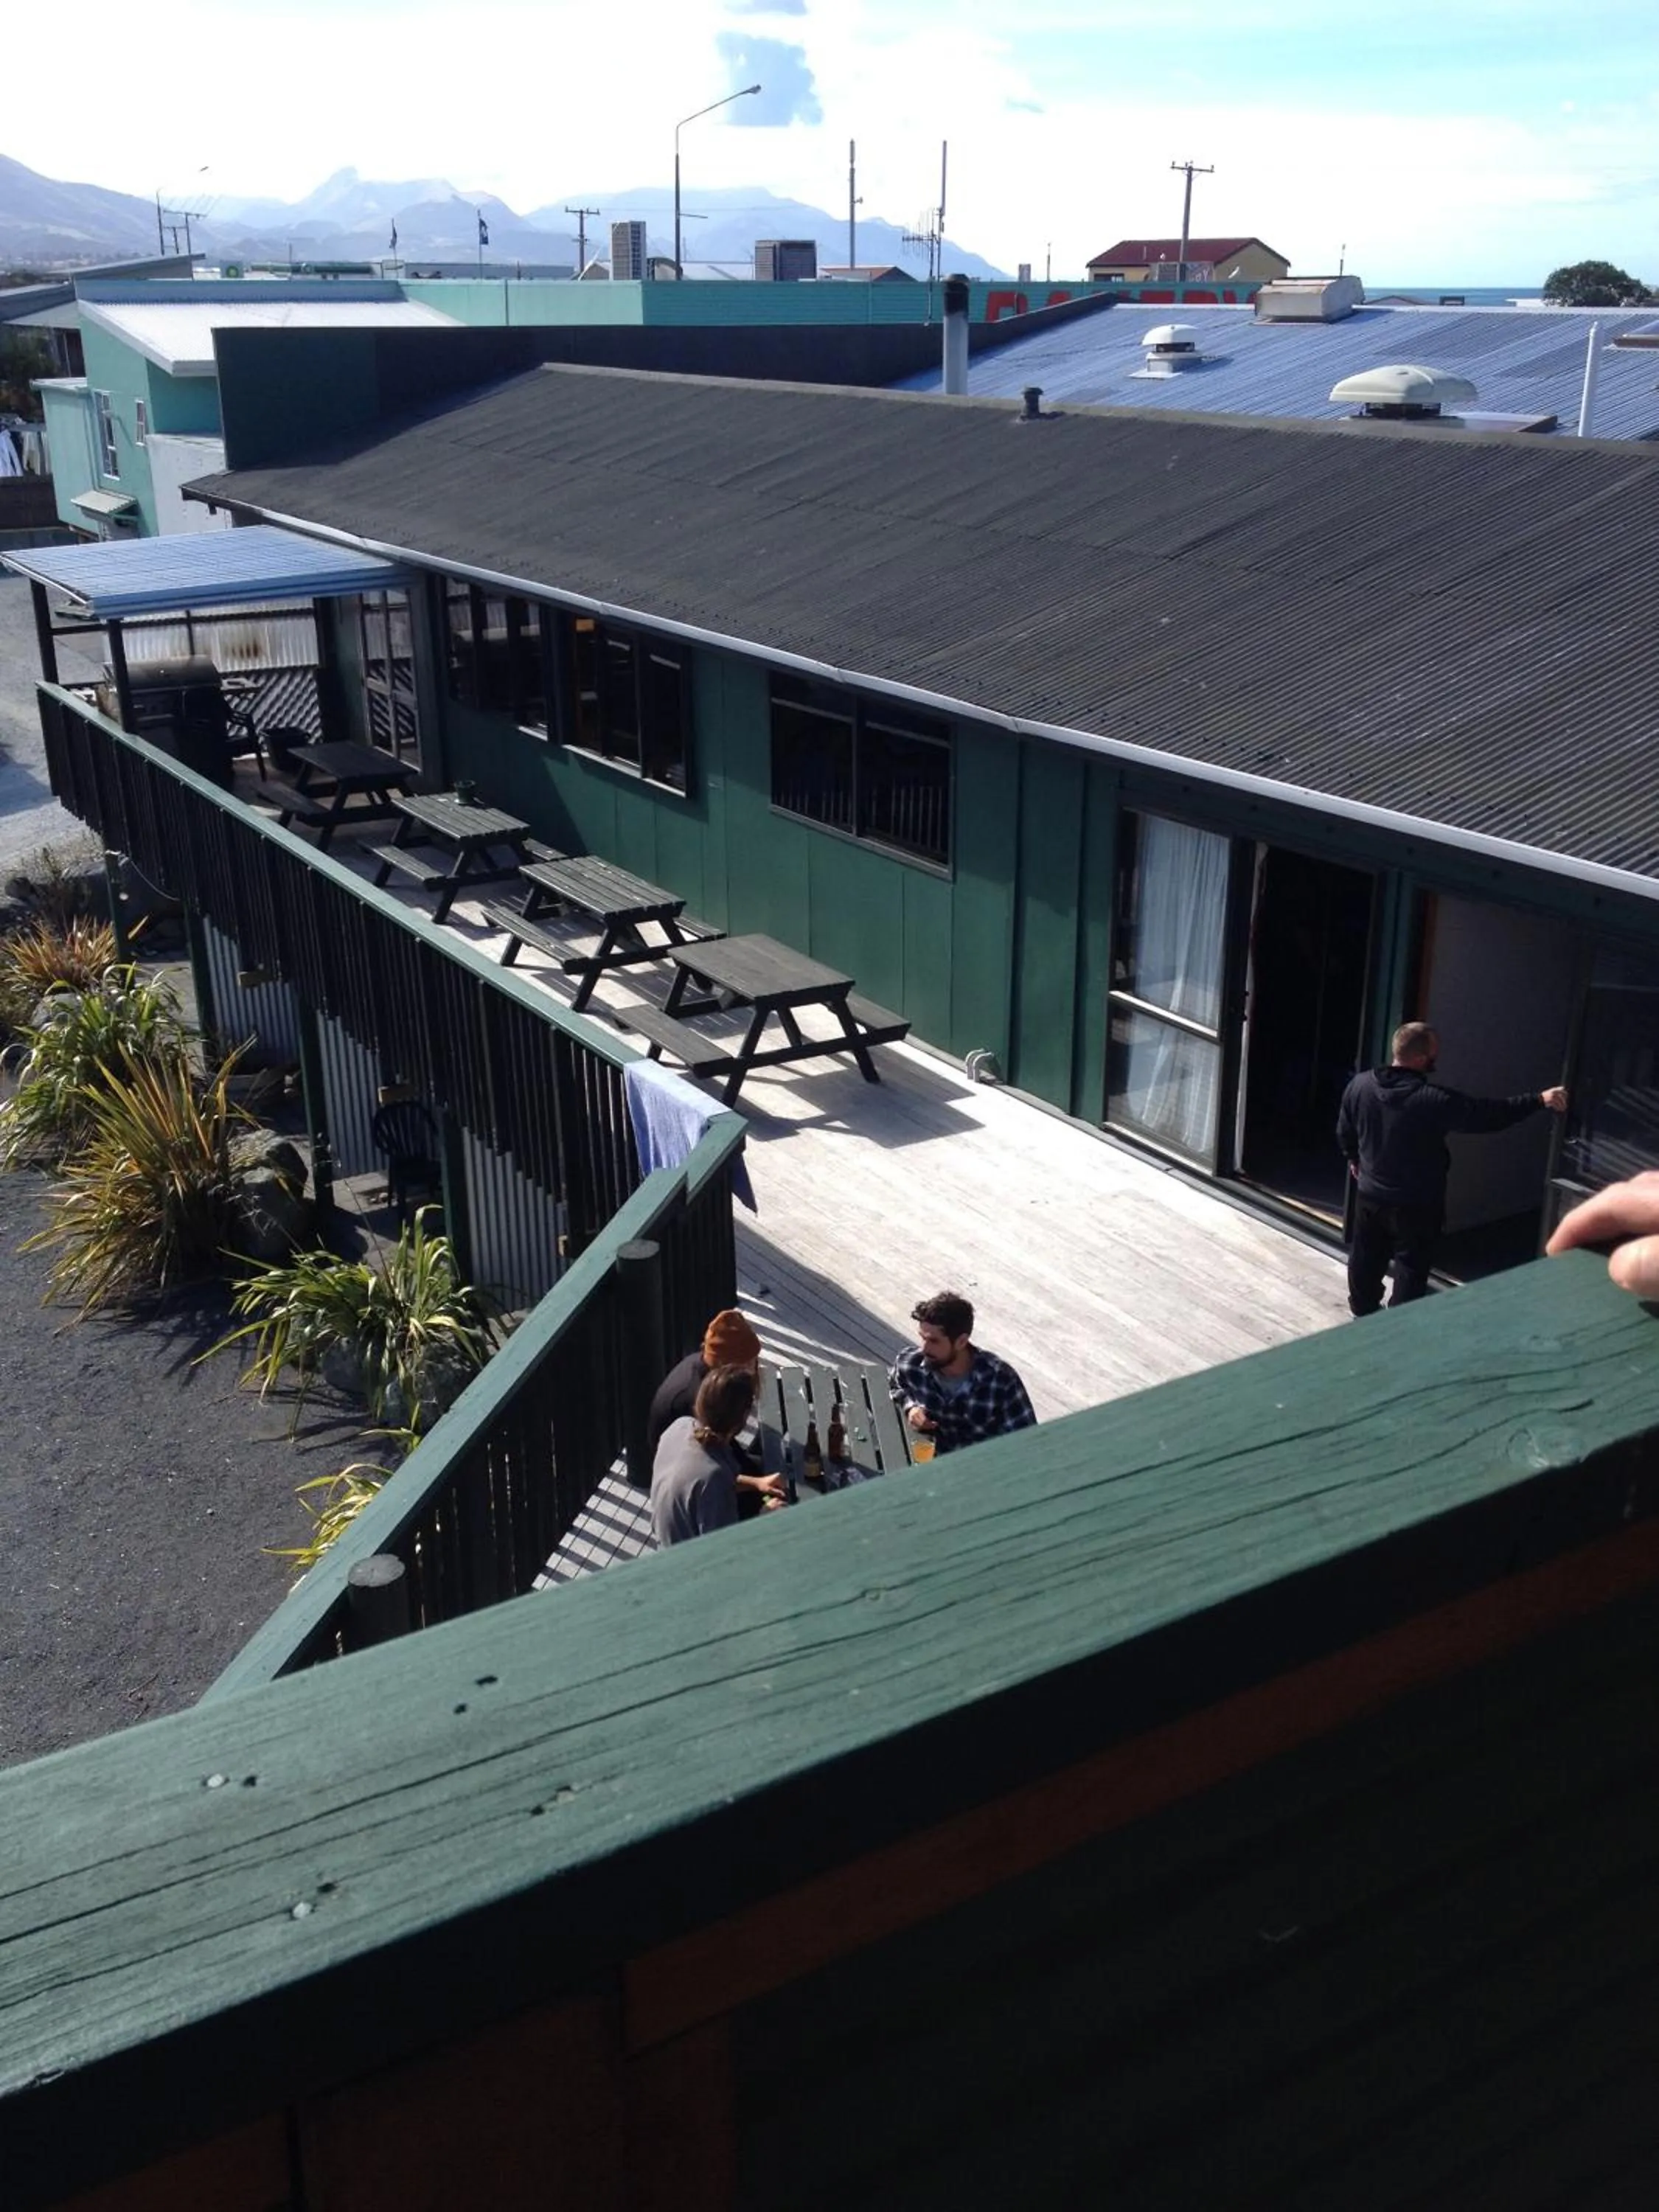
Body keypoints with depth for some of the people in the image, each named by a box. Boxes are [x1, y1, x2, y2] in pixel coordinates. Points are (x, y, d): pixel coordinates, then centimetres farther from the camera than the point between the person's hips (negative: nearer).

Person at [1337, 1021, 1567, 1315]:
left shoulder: (1360, 1084, -8)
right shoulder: (1433, 1100, -26)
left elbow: (1344, 1130, 7)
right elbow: (1487, 1114, -21)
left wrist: (1353, 1159, 27)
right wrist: (1539, 1099, -14)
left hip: (1369, 1194, 6)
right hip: (1415, 1203, -6)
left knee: (1366, 1257, 21)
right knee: (1411, 1267, 10)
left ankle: (1363, 1312, 38)